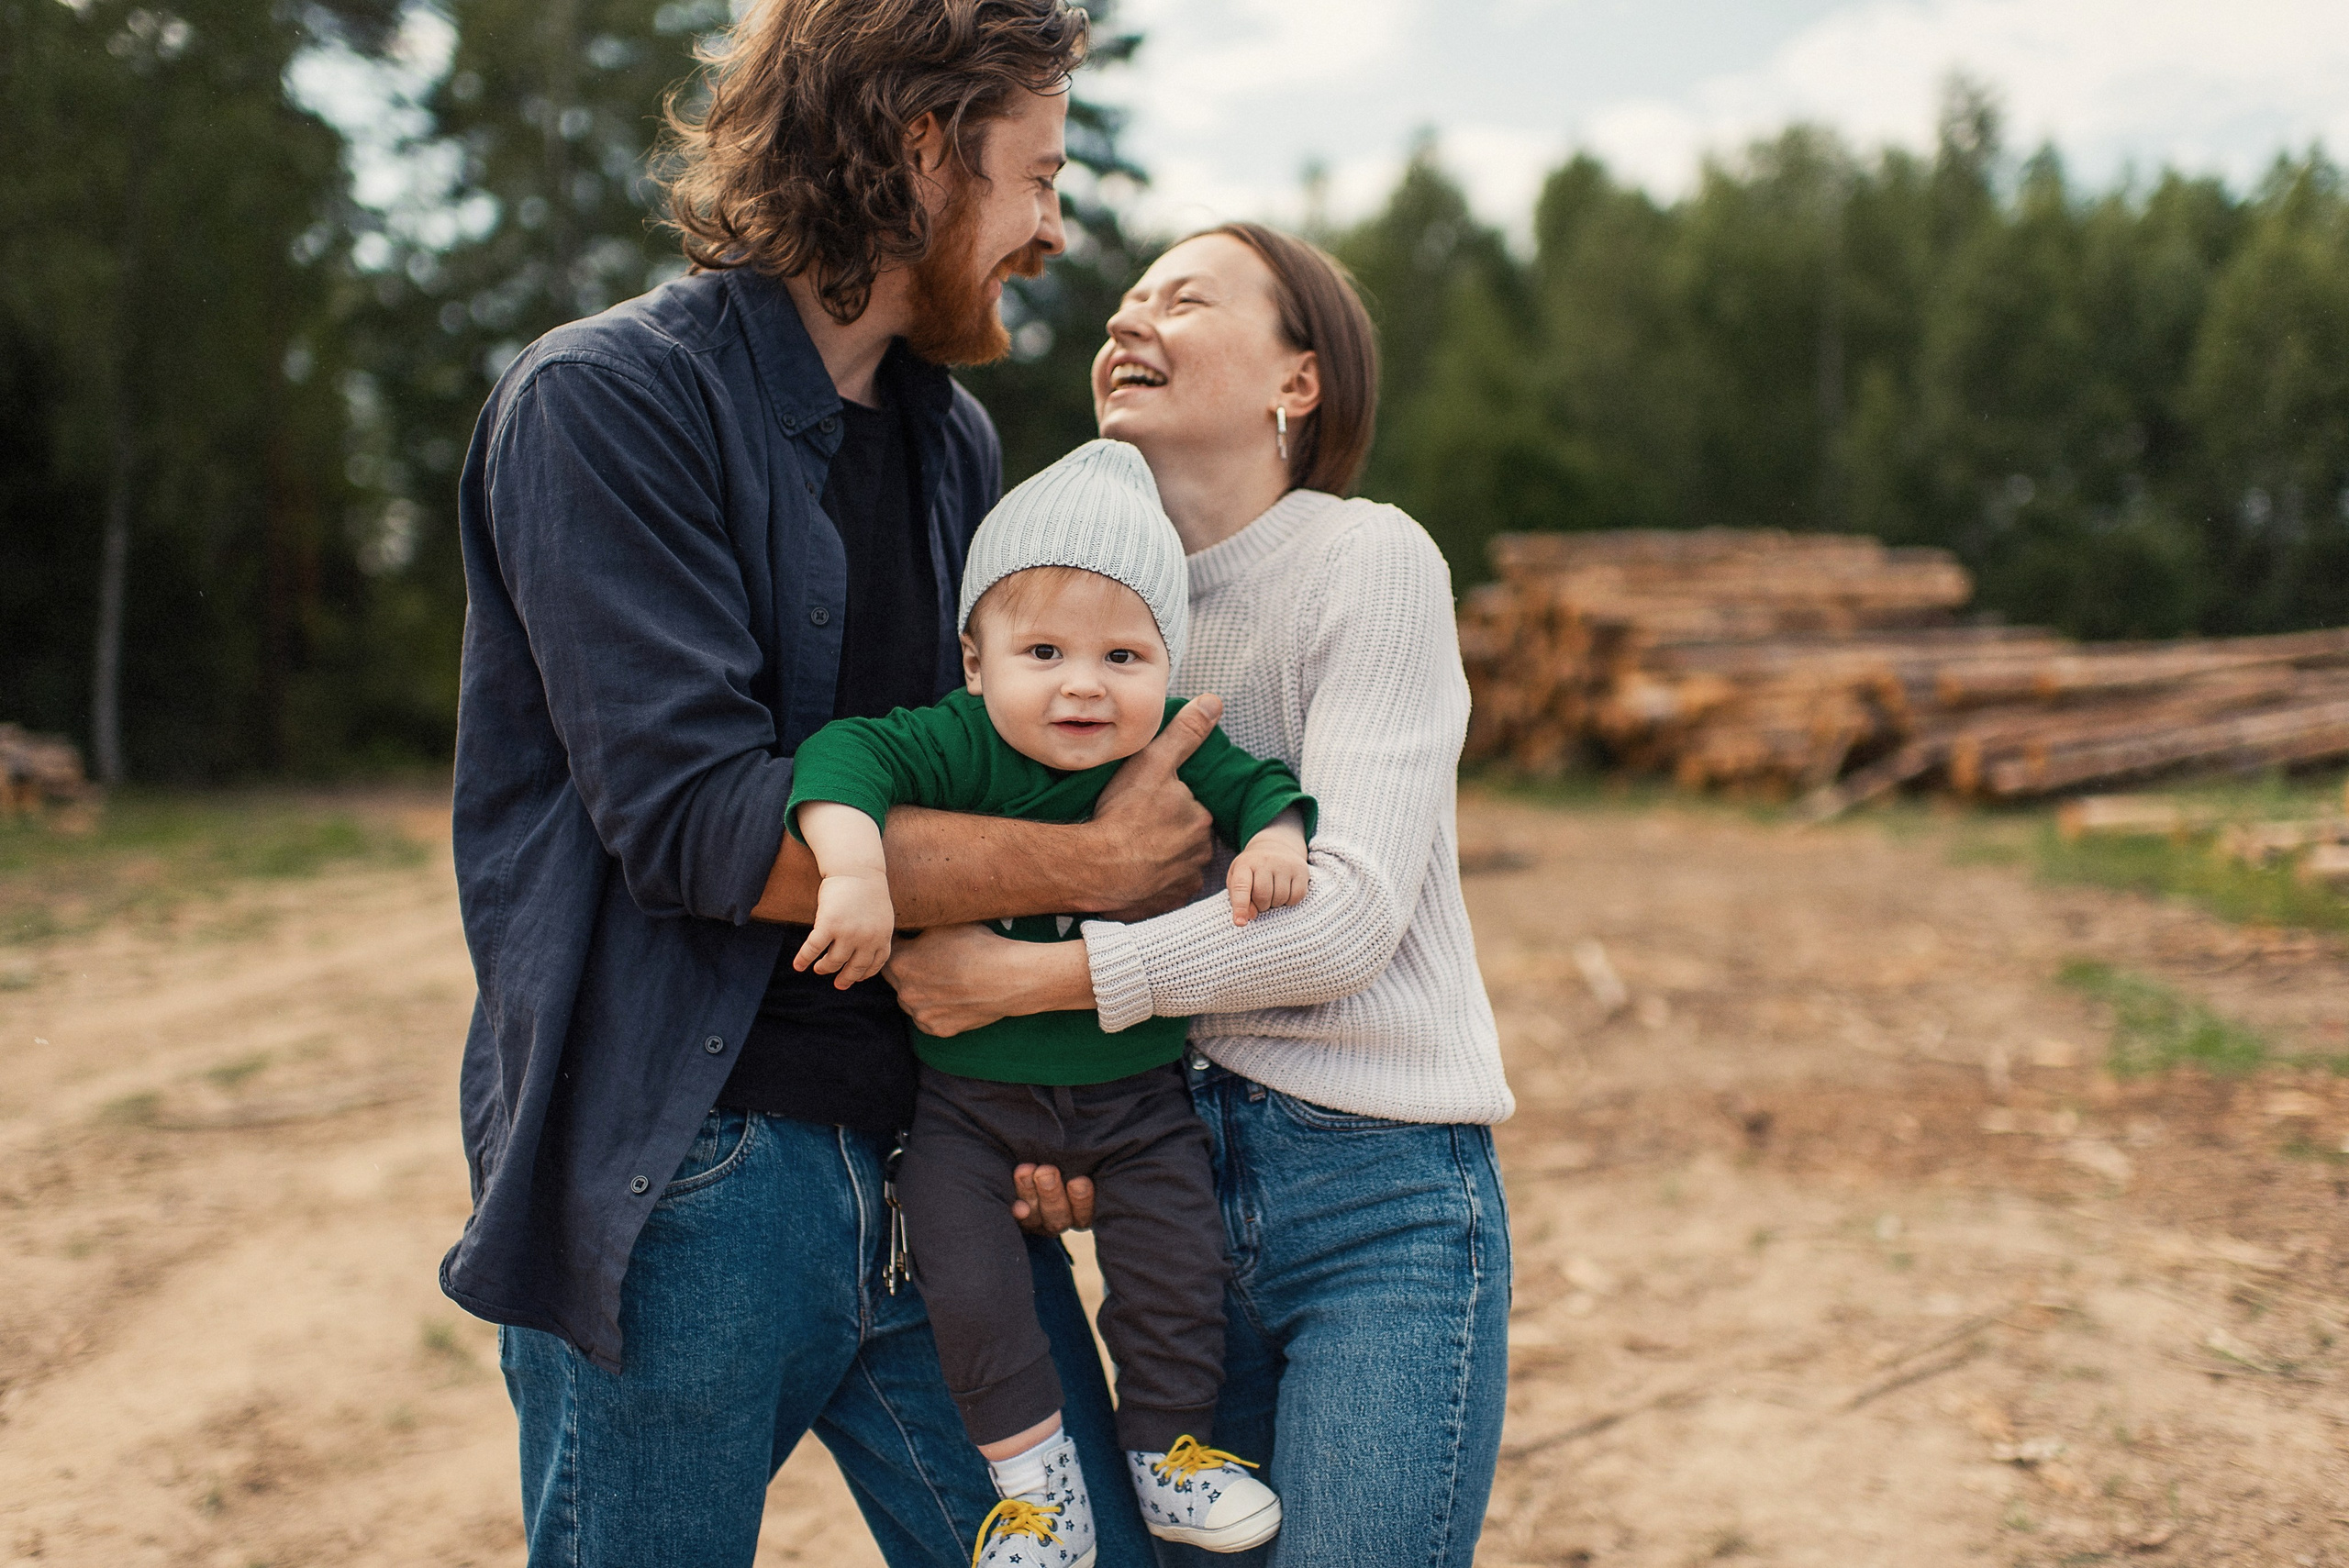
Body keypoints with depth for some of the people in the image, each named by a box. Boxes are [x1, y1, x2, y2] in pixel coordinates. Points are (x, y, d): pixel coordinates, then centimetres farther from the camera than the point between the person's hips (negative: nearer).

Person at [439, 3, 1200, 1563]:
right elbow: (695, 819, -20)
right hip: (685, 1184, -6)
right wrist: (1095, 863, -15)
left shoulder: (954, 438, 12)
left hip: (940, 1156, 6)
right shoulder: (608, 402, -10)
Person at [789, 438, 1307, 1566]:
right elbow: (846, 755, -30)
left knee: (1177, 1268, 2)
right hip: (968, 1092, -2)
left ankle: (1168, 1446, 27)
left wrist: (1275, 840, -18)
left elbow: (1264, 786, 4)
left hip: (1134, 1089, 2)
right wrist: (855, 869, -45)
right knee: (966, 1284, -6)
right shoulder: (960, 744, -20)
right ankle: (1032, 1468, 16)